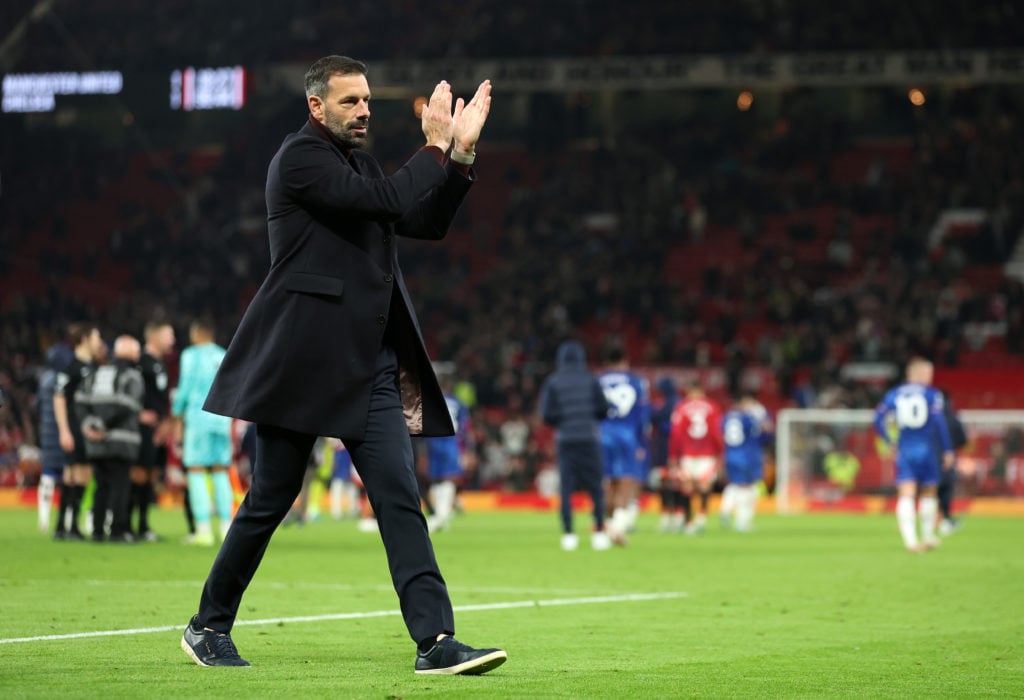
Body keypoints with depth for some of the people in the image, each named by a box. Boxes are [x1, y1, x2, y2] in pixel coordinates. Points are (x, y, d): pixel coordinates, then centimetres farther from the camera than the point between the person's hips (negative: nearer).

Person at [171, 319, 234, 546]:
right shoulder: (226, 356, 12)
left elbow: (185, 387, -5)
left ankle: (204, 529, -9)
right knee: (220, 472, 11)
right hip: (222, 419, 5)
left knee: (196, 471, -2)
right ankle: (227, 527, 6)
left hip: (198, 416, -5)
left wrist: (177, 415, 6)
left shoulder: (191, 355, -2)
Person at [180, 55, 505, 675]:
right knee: (270, 502, 3)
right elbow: (385, 201, -21)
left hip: (369, 365, 7)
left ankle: (435, 640, -10)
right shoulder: (300, 157, -9)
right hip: (304, 360, -7)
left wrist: (462, 153, 2)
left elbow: (427, 223, 13)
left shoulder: (359, 161, 17)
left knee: (401, 500, -4)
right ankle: (210, 626, 20)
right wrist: (435, 147, -11)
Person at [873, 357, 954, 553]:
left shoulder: (894, 395, 7)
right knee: (928, 493, 16)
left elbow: (878, 419, 1)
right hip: (926, 448, -1)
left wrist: (890, 441, 12)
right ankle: (928, 537, 26)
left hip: (904, 449, 2)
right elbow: (939, 422, -8)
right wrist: (947, 450, -2)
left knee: (906, 495, -5)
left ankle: (910, 539, -21)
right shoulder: (932, 394, -2)